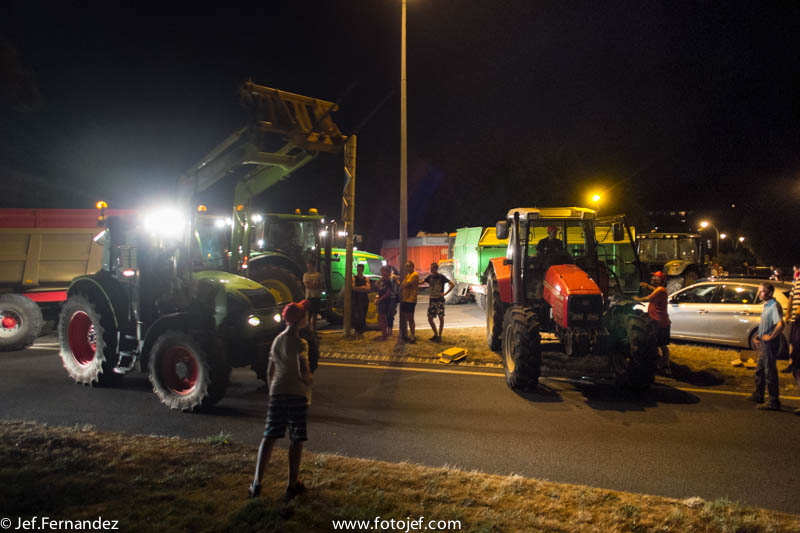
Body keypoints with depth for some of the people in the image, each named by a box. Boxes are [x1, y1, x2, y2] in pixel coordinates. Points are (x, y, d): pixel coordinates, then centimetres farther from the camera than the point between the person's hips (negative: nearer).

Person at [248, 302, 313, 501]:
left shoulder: (277, 340, 8)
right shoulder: (299, 344, -14)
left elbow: (270, 371, 13)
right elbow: (303, 372, -23)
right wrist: (310, 382, -2)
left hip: (277, 392, 6)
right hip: (297, 394, -6)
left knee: (269, 437, 9)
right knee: (296, 440, 4)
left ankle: (256, 483, 8)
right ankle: (292, 485, 11)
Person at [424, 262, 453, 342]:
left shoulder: (441, 277, -8)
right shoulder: (430, 277, 6)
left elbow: (452, 284, -13)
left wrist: (445, 293, -16)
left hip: (440, 300, -5)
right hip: (432, 300, 5)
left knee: (441, 318, 0)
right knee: (430, 318, 5)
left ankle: (439, 336, 10)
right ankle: (435, 334, 21)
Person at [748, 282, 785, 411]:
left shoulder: (774, 306, -18)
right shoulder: (766, 305, 13)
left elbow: (780, 325, -33)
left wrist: (770, 337, -22)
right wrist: (757, 337, 14)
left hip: (770, 343, -10)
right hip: (763, 343, 10)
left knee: (770, 372, -5)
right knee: (760, 370, 20)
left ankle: (774, 402, 0)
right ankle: (758, 395, 33)